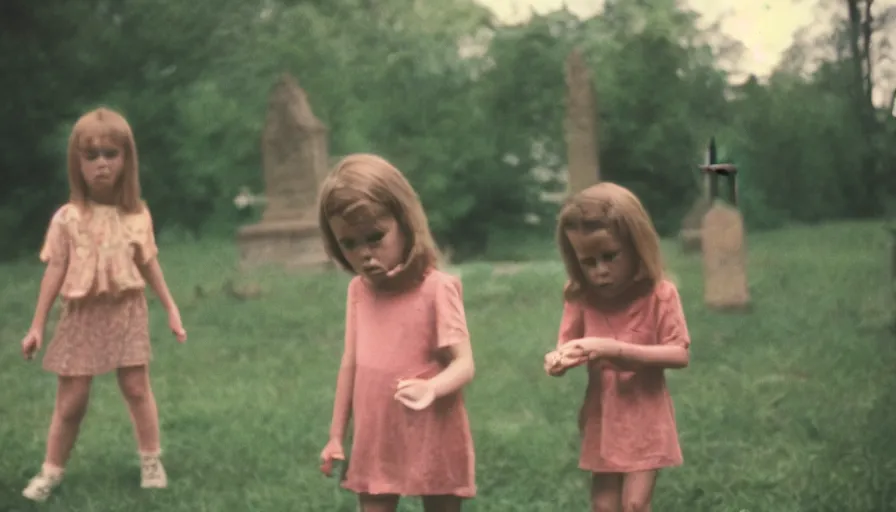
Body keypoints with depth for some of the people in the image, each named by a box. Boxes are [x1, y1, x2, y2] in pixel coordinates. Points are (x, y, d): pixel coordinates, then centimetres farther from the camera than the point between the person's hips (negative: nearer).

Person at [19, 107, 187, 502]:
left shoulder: (137, 215, -3)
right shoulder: (68, 219, -7)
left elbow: (148, 265, 8)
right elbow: (55, 271, -3)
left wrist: (171, 309, 11)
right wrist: (37, 325, -3)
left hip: (126, 312, 1)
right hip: (82, 315, -1)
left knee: (137, 388, 6)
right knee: (70, 399, 3)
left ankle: (151, 462, 19)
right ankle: (51, 470, 16)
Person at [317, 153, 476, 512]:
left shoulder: (437, 288, -14)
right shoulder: (358, 290, 4)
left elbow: (464, 364, -17)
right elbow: (351, 364, 11)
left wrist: (431, 389, -38)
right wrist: (336, 435, 13)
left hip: (433, 441, -5)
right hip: (375, 442, 5)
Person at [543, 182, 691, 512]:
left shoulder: (660, 294, -15)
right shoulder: (581, 298, -5)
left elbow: (679, 354, -19)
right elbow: (567, 349, -3)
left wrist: (615, 350, -29)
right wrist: (558, 361, -29)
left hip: (644, 420, -3)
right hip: (603, 420, 3)